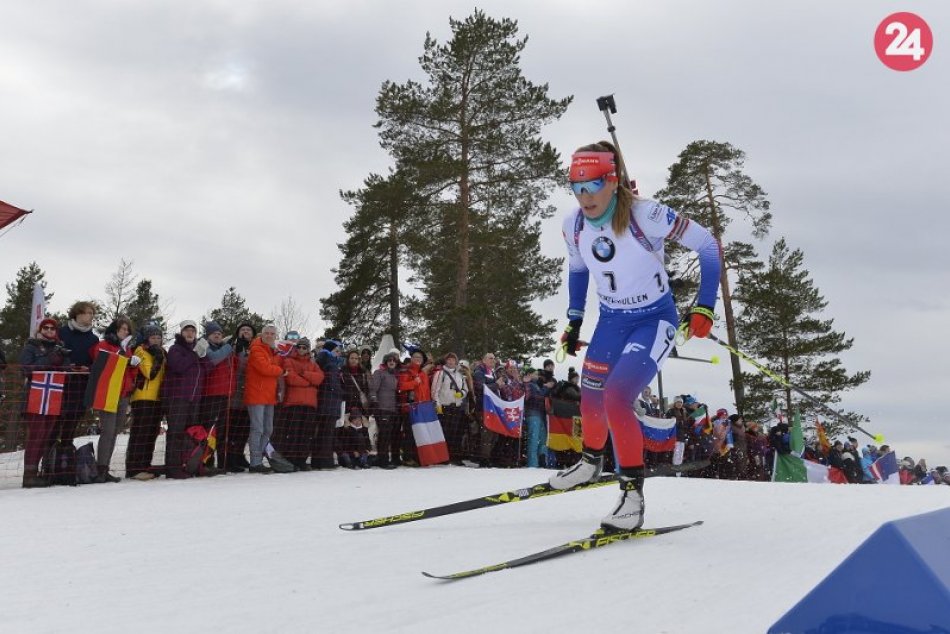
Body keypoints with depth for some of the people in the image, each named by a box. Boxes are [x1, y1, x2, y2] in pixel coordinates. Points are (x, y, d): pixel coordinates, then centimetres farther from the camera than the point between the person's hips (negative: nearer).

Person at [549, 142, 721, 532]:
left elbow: (708, 245, -16)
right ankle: (591, 462, 45)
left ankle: (632, 493, -8)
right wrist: (574, 320, 10)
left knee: (616, 399, -23)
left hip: (654, 321, -6)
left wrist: (705, 306, -19)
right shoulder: (573, 226, -9)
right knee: (590, 399, 14)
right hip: (611, 321, 6)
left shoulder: (645, 215, -26)